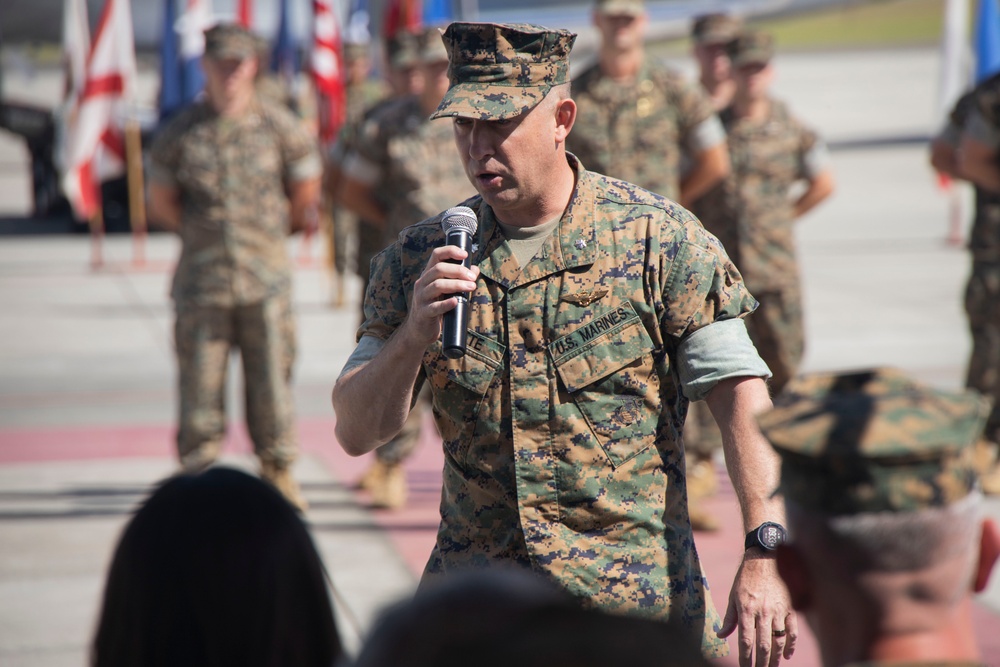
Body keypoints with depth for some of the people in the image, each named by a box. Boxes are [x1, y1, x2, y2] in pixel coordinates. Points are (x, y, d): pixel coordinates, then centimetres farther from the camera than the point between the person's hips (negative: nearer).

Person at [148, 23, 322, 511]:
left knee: (271, 379, 4)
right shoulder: (180, 133, 1)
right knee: (199, 383, 1)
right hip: (201, 282, 0)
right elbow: (161, 201, 14)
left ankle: (277, 470, 18)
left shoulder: (280, 128, 1)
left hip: (266, 282, 0)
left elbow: (305, 193, 14)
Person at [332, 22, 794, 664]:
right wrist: (413, 336, -17)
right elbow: (357, 433, 2)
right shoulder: (418, 259, 4)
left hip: (639, 590, -2)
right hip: (471, 595, 2)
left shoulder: (661, 238, -4)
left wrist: (765, 559, -18)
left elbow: (742, 399, -8)